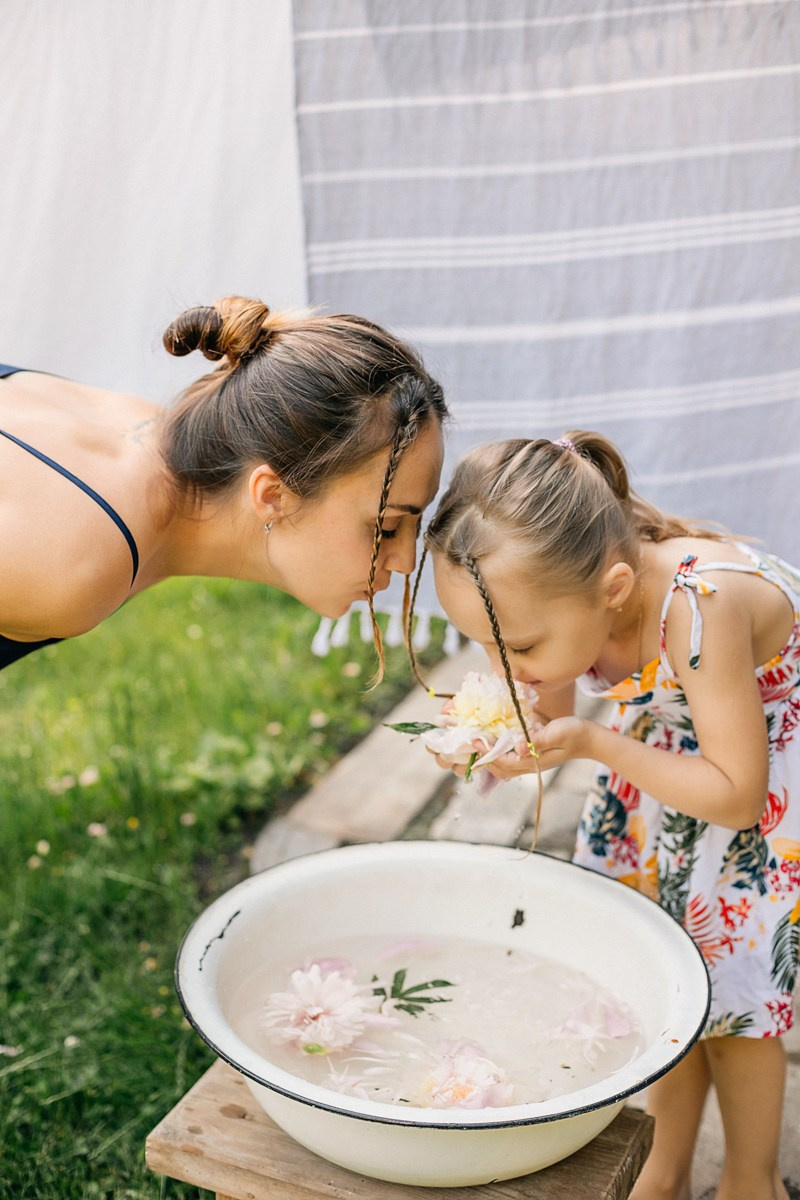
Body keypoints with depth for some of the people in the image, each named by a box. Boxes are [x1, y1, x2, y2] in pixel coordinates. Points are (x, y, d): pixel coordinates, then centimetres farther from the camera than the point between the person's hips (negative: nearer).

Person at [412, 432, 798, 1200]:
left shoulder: (699, 608, -42)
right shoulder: (560, 594, -23)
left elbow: (736, 796, -30)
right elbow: (549, 712, -5)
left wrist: (594, 746, -37)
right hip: (667, 752, 6)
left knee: (731, 990, 1)